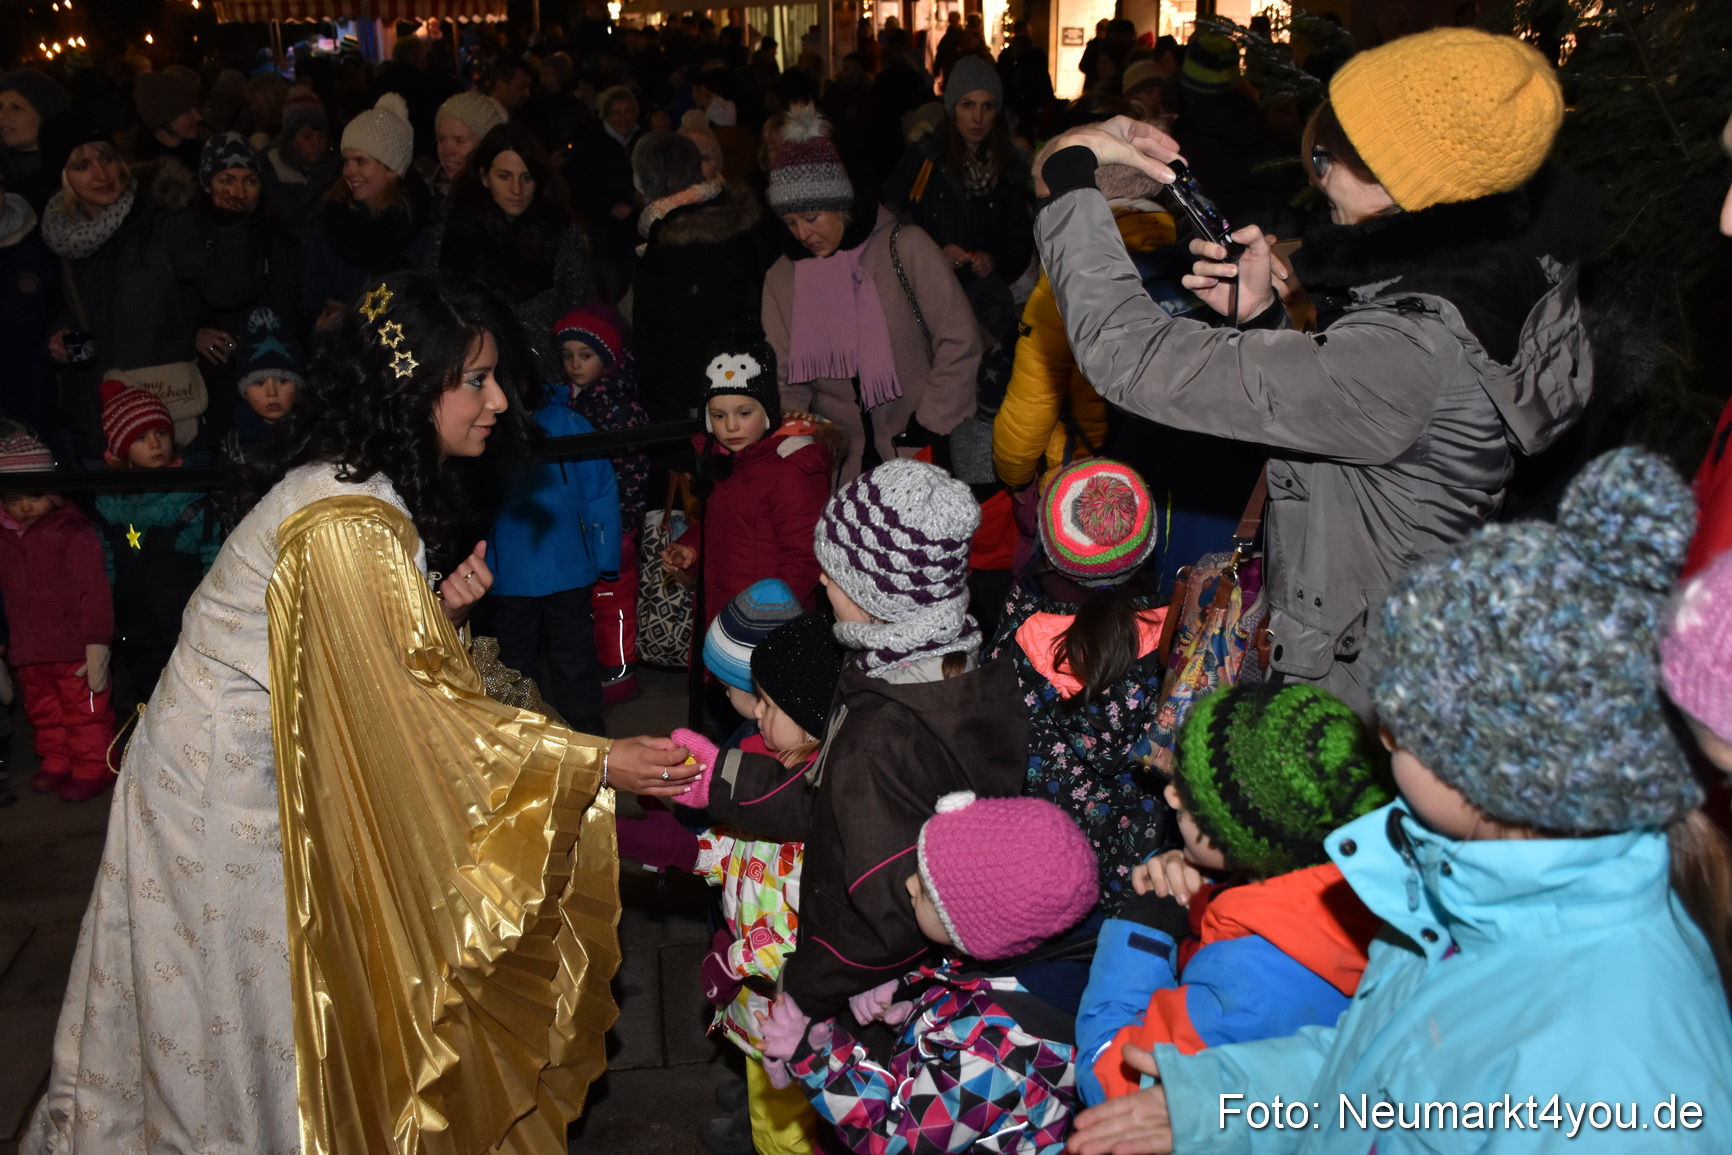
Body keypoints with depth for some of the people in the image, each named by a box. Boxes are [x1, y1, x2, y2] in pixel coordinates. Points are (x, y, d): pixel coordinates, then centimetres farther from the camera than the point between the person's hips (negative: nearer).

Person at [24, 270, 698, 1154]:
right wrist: (596, 764, -27)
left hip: (262, 765, 9)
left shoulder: (368, 487, 2)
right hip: (226, 785, -9)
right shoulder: (347, 524, -29)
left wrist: (440, 605, -11)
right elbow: (421, 712, -29)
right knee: (252, 1008, 8)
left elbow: (376, 650, 9)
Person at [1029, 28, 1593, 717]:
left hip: (1349, 695, -9)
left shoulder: (1407, 354, -33)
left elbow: (1135, 358, -32)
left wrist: (1068, 175, -22)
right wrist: (1263, 317, -6)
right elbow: (1319, 397, 11)